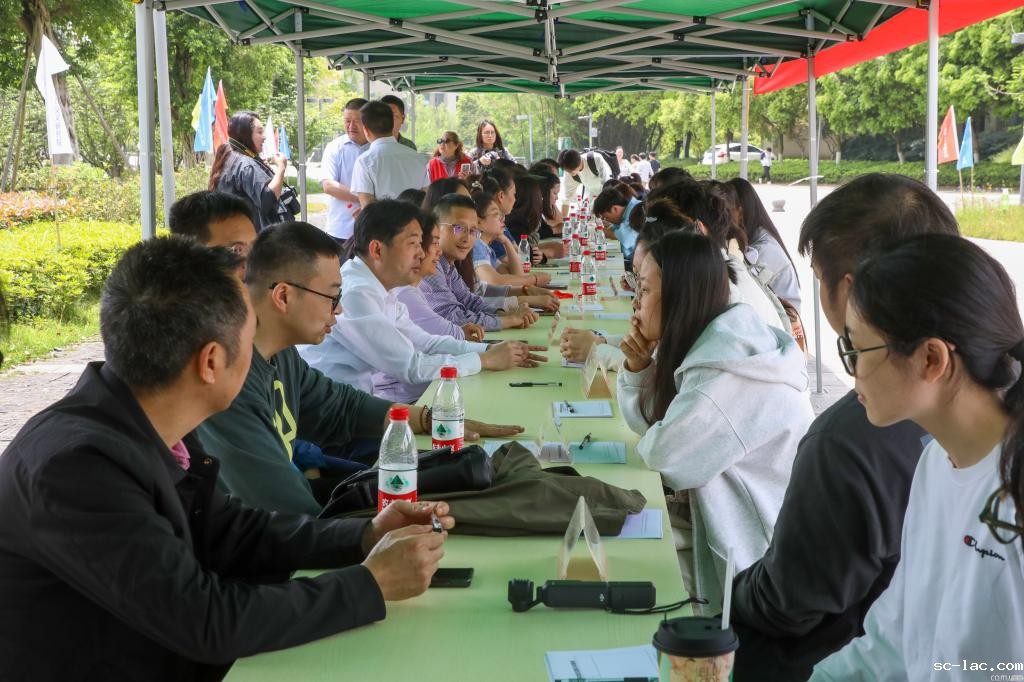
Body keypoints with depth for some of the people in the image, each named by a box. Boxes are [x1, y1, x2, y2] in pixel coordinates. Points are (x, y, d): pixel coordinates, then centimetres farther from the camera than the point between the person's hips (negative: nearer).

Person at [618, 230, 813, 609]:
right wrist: (638, 367, -5)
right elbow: (649, 424, 13)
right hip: (723, 520, 9)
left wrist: (654, 441, -2)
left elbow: (665, 454, -25)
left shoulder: (727, 369, -26)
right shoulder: (709, 346, 6)